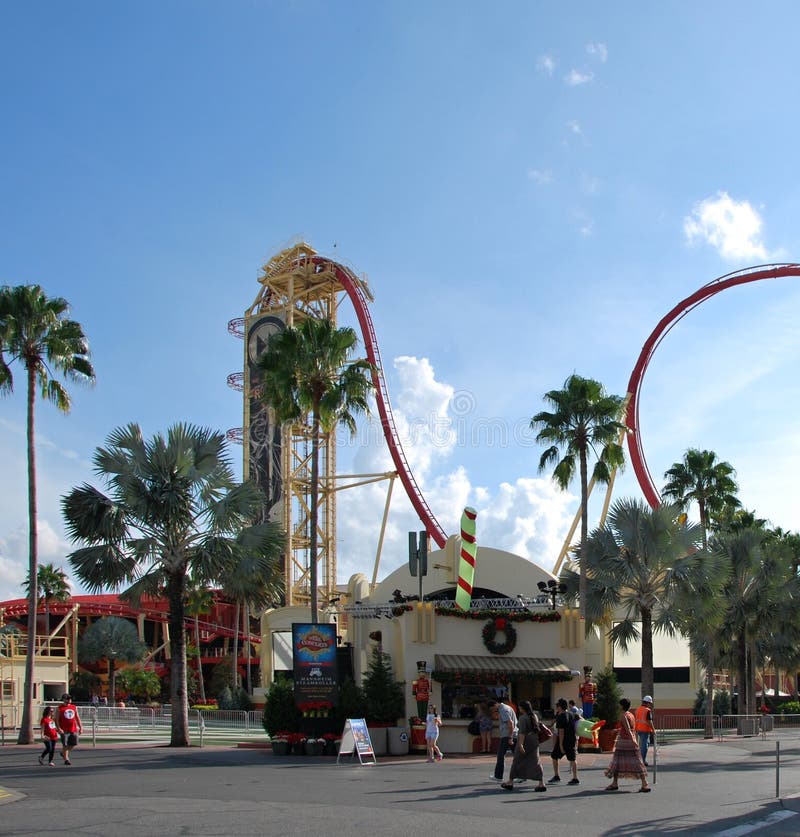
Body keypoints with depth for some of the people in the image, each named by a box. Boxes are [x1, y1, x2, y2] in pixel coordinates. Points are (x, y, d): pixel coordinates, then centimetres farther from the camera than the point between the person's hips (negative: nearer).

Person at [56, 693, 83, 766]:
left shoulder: (74, 707, 13)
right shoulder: (60, 708, -2)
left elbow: (77, 718, 18)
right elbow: (56, 719, -5)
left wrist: (80, 727, 12)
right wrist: (59, 728, -16)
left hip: (73, 729, 5)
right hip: (64, 730, -5)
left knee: (74, 744, 5)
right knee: (65, 745, -3)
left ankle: (63, 753, 29)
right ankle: (66, 759, 9)